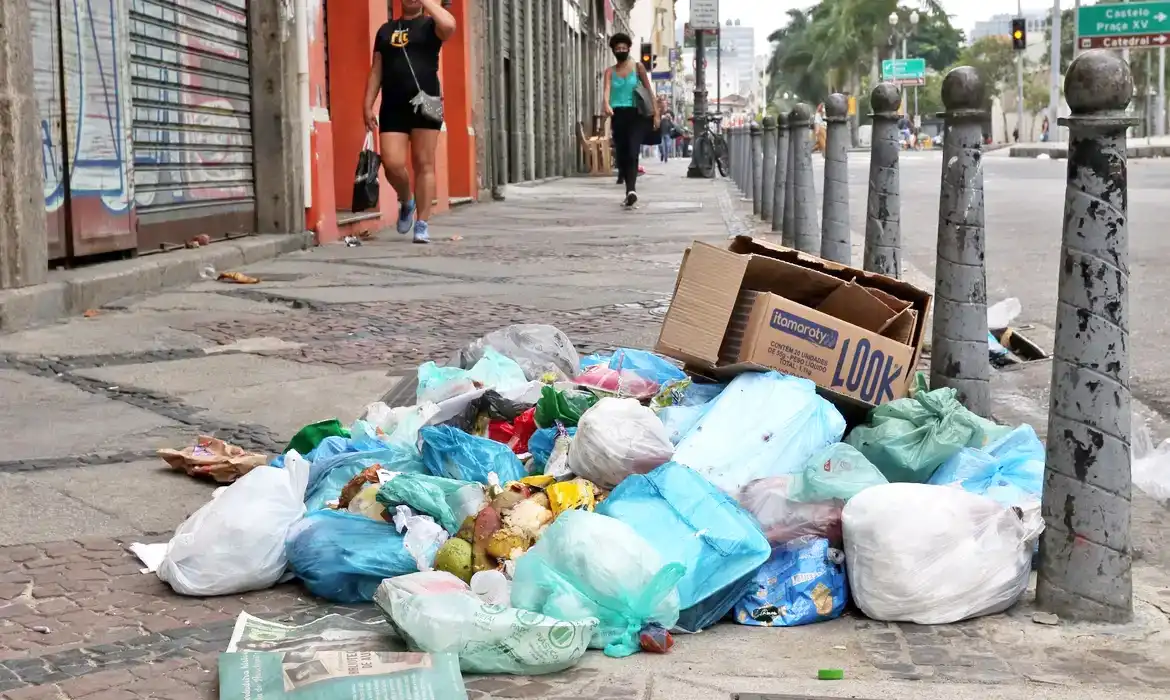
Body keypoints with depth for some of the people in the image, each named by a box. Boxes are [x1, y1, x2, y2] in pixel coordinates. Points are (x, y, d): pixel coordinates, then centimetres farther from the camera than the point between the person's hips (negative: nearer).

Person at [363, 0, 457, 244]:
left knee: (424, 164, -2)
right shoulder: (386, 30, 17)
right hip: (392, 107, 3)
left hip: (425, 104, -3)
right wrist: (368, 105, 6)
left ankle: (422, 224, 3)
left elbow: (449, 25, -20)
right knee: (392, 164, -8)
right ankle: (406, 202, 22)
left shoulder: (430, 25, 6)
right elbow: (376, 71, 15)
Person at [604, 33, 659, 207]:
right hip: (618, 115, 3)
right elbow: (607, 89, -9)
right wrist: (607, 104, -30)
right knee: (621, 154, 5)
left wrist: (656, 113, -1)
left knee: (632, 153, -18)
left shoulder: (638, 67, 6)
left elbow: (649, 90, 6)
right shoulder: (610, 71, 9)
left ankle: (631, 190, -30)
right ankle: (630, 191, 15)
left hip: (636, 114, -3)